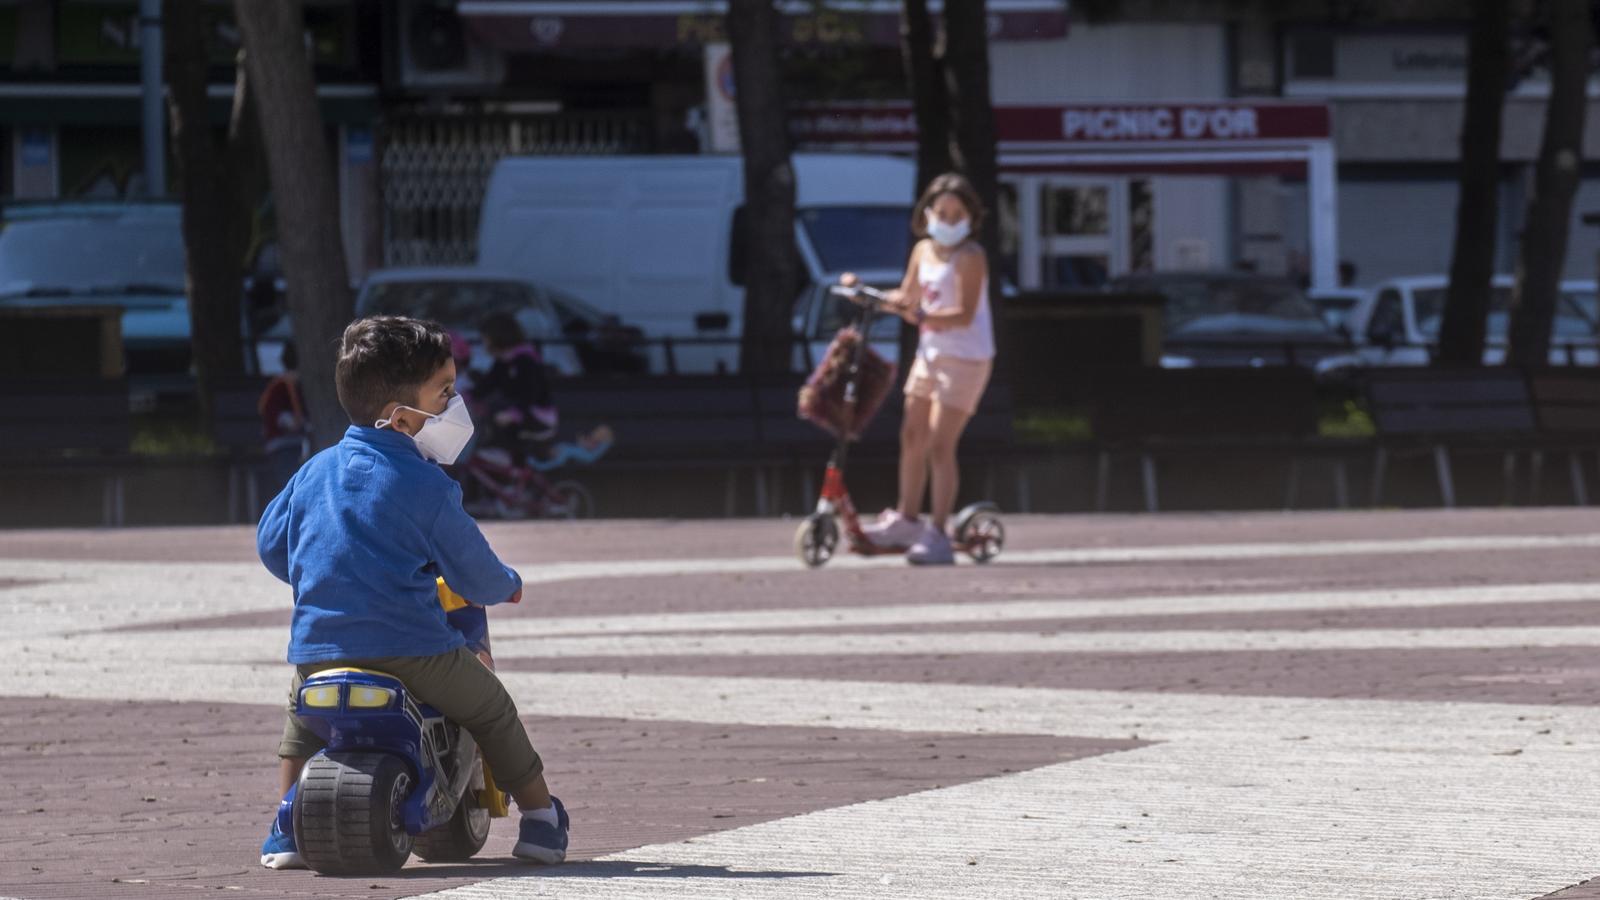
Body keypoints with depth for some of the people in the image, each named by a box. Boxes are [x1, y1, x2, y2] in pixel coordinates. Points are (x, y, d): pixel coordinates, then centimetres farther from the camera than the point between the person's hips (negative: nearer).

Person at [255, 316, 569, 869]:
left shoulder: (315, 471, 10)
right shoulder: (424, 486, -8)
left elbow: (271, 544, 20)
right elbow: (472, 572, -2)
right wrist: (505, 587, 22)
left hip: (317, 644, 5)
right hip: (410, 646, -5)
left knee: (302, 711, 35)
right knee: (492, 711, 18)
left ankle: (286, 829, 25)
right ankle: (540, 818, 23)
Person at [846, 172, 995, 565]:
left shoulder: (969, 257, -15)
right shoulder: (924, 251, 8)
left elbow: (964, 315, -25)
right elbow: (907, 297, 20)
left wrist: (920, 316, -38)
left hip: (965, 359, -8)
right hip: (930, 352, 8)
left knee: (940, 446, -12)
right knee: (911, 438, 15)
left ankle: (937, 534, -9)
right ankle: (906, 519, 31)